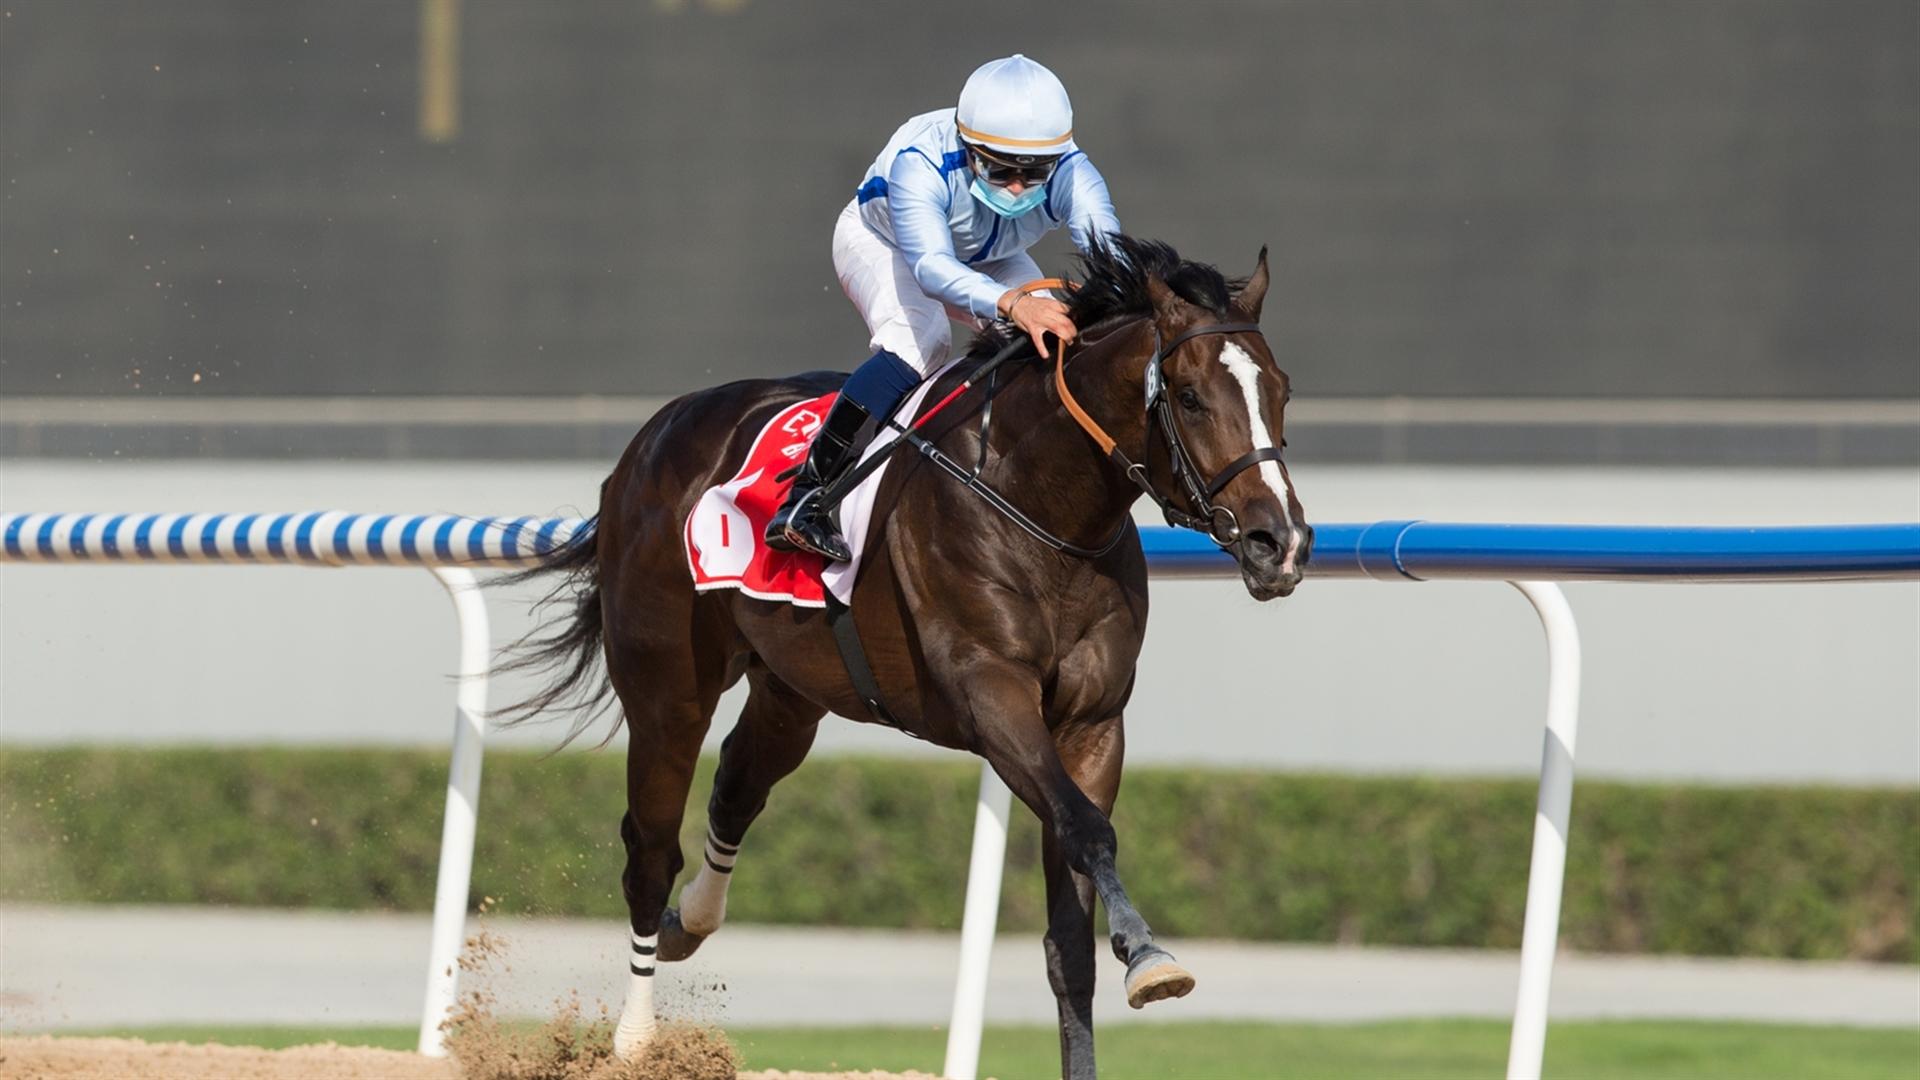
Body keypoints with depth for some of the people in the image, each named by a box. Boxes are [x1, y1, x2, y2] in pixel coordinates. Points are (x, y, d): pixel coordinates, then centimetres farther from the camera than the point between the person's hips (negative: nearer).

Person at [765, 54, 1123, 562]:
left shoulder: (1070, 174, -33)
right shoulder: (920, 162, -43)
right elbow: (930, 264, -57)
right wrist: (1012, 303, -76)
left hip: (988, 261, 5)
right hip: (880, 240, -5)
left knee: (1053, 336, -21)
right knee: (918, 338, -34)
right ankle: (805, 501, -34)